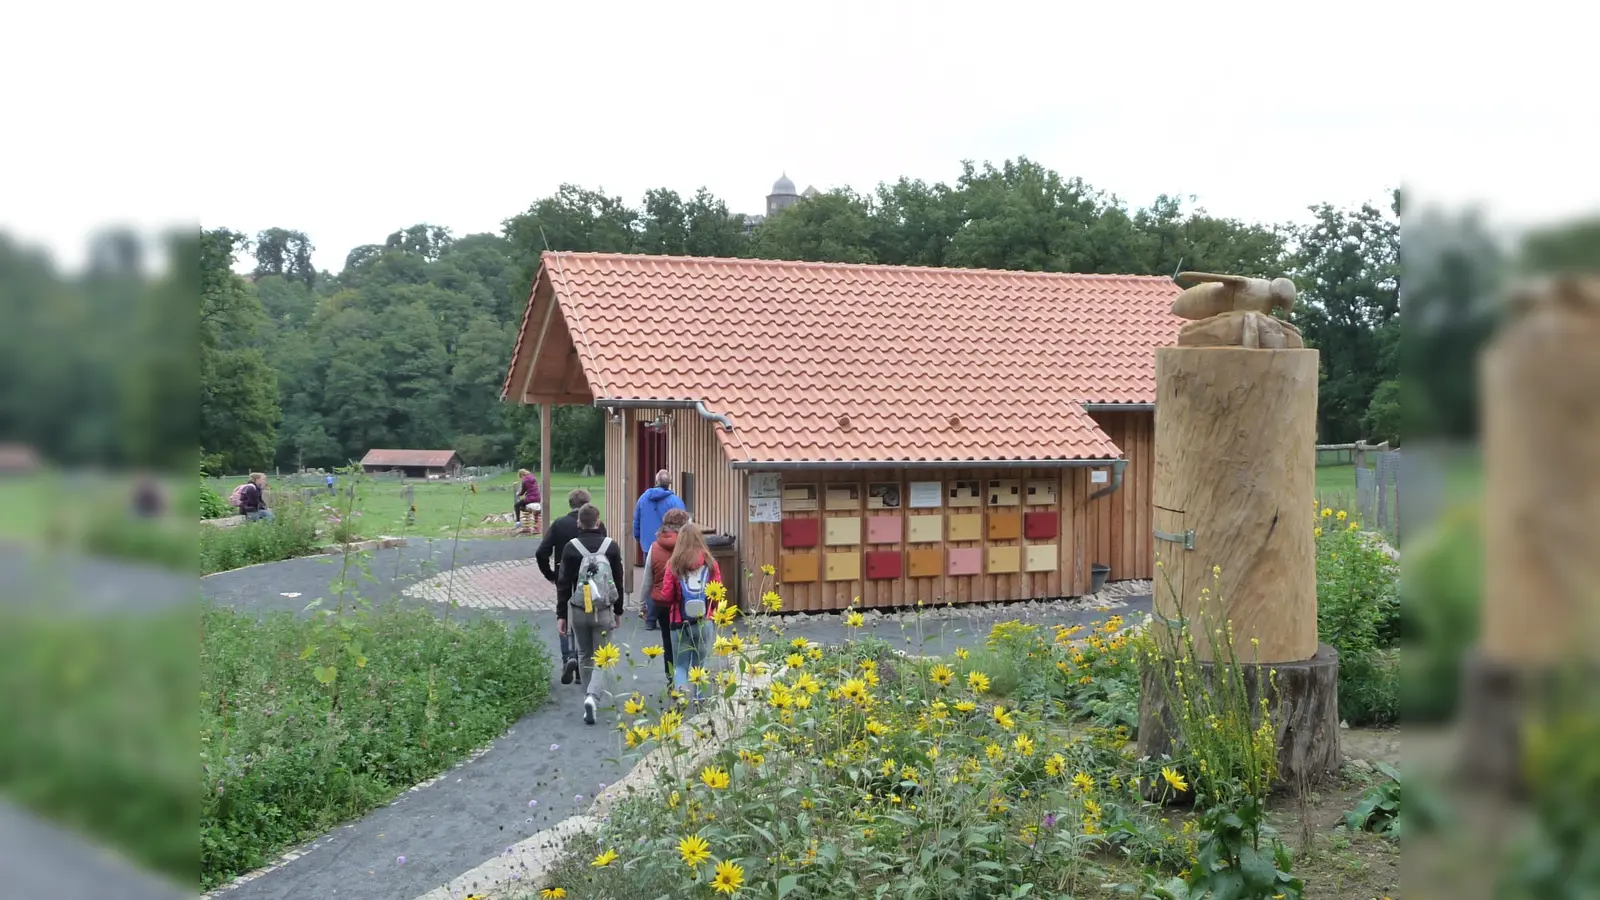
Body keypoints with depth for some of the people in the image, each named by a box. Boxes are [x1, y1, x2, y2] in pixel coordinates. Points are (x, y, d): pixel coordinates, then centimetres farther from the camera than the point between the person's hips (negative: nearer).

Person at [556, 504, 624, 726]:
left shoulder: (571, 547, -5)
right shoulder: (611, 546, -2)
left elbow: (564, 584, -5)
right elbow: (619, 581, 4)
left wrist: (561, 615, 0)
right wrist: (618, 611, 15)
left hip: (578, 611, 1)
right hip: (603, 612, -1)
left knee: (585, 656, 17)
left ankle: (590, 698, 24)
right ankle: (592, 696, -19)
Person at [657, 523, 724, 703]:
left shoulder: (674, 563, -7)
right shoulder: (710, 563, -3)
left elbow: (667, 595, -6)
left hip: (680, 623, -1)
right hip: (705, 622, 1)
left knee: (680, 664, 10)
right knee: (699, 664, 15)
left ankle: (680, 687, -16)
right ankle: (699, 700, 13)